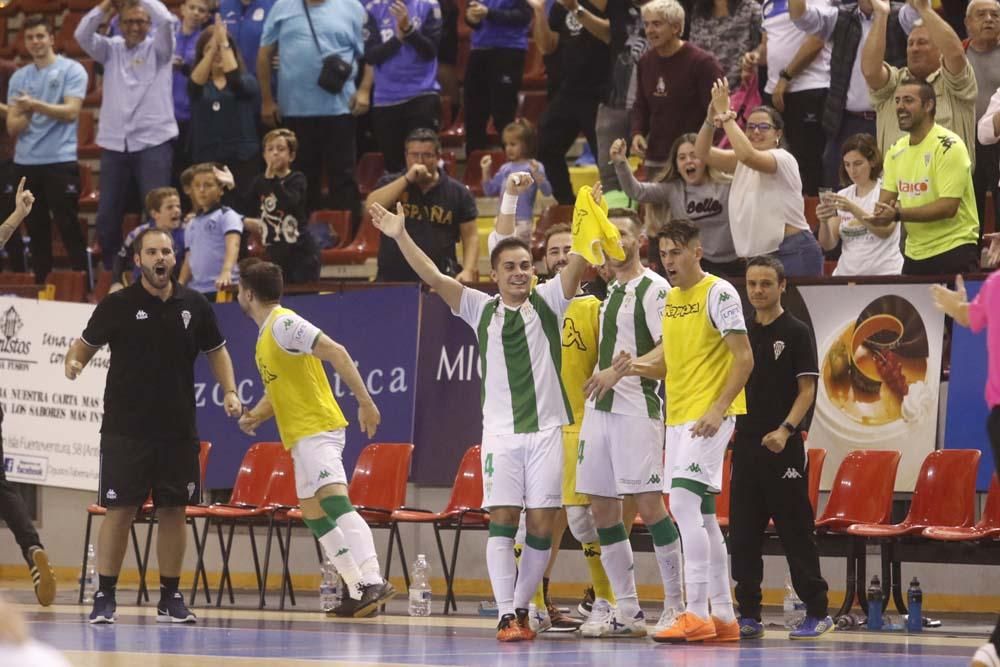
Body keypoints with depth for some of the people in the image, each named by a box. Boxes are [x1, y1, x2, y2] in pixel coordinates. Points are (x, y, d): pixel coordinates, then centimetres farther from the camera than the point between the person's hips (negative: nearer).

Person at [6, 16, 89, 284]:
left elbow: (71, 111, -13)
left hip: (60, 161, -5)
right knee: (37, 231, 8)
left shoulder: (72, 70, -1)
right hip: (25, 163, 5)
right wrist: (25, 113, -12)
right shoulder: (19, 77, 12)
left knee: (68, 228, -7)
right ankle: (41, 286, 13)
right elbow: (13, 127, 9)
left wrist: (35, 105, -20)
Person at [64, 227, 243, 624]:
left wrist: (229, 392, 4)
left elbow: (216, 351, 17)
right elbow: (86, 343, 4)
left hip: (178, 430, 3)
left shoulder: (194, 305, 5)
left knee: (174, 511, 5)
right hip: (126, 429, -3)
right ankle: (104, 598, -1)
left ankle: (170, 599, 14)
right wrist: (73, 363, -18)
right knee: (119, 510, -6)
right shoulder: (117, 305, -3)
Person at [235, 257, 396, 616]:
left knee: (334, 499, -25)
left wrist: (365, 401, -25)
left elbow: (335, 352, -22)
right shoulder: (267, 332, 19)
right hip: (300, 435, 11)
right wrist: (256, 415, 10)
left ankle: (373, 581, -38)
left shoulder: (284, 324, -12)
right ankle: (359, 592, 14)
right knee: (313, 513, 13)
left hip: (317, 428, -11)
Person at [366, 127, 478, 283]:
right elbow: (371, 206, -10)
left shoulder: (458, 192, 7)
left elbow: (470, 236, 6)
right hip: (392, 279, 0)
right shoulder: (391, 184, 9)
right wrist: (407, 179, -12)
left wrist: (468, 271, -10)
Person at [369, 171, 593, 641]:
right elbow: (433, 277, -2)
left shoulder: (549, 302, 6)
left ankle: (522, 607, 15)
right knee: (501, 520, -8)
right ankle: (506, 615, -9)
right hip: (500, 430, 0)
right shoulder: (481, 310, 6)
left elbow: (578, 258, -6)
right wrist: (400, 237, -14)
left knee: (541, 526, 0)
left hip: (546, 429, 0)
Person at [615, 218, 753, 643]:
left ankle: (697, 614, -19)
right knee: (701, 514, 9)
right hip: (678, 416, 9)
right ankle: (723, 617, 14)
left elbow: (744, 358, -13)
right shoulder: (670, 297, 15)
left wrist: (717, 410, -22)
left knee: (683, 503, -18)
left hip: (709, 415, -9)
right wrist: (638, 367, 2)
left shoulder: (718, 293, -10)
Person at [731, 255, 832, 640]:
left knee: (795, 531, -4)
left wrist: (786, 429, -19)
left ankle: (817, 612, 2)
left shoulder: (796, 333, -2)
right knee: (743, 533, 3)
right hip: (745, 445, 6)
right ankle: (748, 615, 8)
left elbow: (807, 390, -6)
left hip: (783, 449, -6)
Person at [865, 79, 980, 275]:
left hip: (952, 251, -7)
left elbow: (948, 207, -21)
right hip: (915, 253, 7)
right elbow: (886, 198, 9)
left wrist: (897, 214, -27)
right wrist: (881, 213, -16)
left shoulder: (949, 146, -14)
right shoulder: (896, 150, 10)